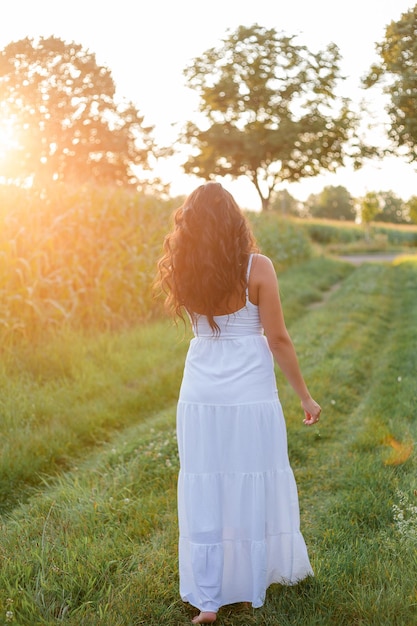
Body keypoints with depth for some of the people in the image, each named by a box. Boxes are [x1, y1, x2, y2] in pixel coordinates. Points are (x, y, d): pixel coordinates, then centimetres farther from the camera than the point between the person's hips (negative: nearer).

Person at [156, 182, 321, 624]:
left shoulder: (183, 272, 0)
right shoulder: (257, 267, -11)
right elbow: (277, 339, -9)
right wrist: (305, 396, 1)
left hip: (200, 396, 3)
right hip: (251, 394, -2)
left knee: (205, 492, 10)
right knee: (256, 487, 14)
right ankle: (254, 588, 32)